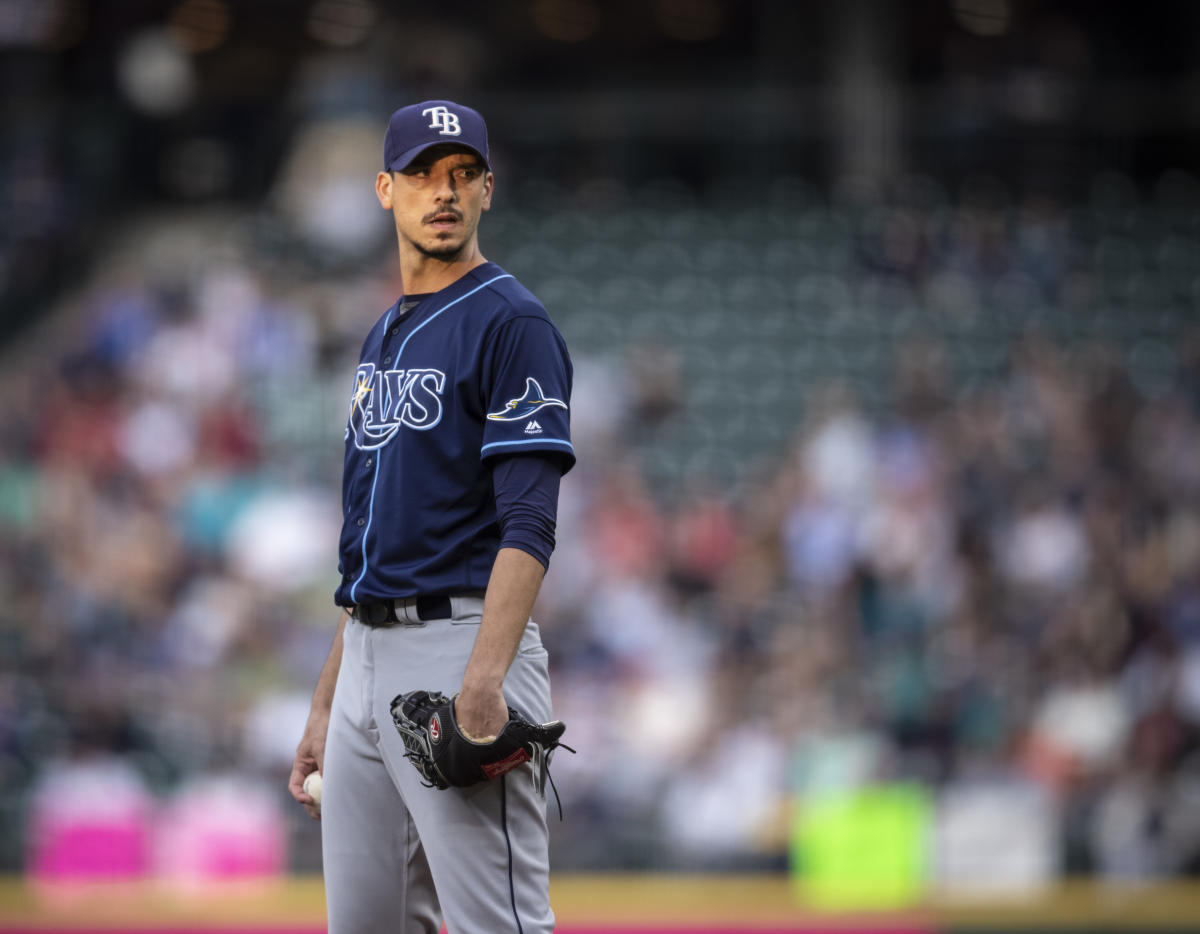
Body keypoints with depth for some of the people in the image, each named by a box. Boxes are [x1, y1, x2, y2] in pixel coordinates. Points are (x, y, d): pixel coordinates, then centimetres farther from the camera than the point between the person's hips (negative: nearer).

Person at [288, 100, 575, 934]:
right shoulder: (384, 337, 20)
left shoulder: (511, 323, -7)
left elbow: (528, 525, -17)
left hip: (461, 640, -9)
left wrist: (483, 681, -28)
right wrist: (327, 700, 20)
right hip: (368, 658, 9)